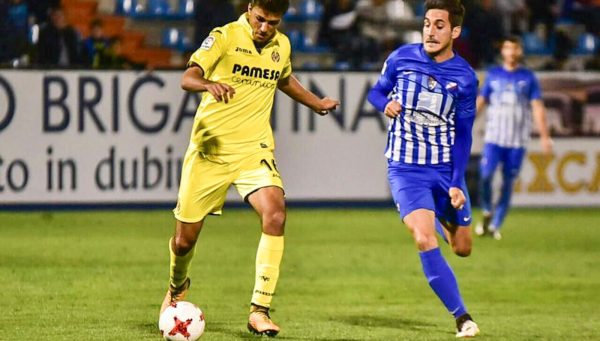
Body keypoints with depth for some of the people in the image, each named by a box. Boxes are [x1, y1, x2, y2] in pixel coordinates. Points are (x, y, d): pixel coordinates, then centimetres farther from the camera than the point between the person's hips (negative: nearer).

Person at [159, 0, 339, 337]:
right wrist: (209, 84, -44)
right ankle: (177, 286, 41)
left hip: (254, 149, 3)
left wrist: (317, 103, 37)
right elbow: (188, 78, -23)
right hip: (210, 148, -3)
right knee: (185, 238, 4)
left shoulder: (282, 46, 7)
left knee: (275, 214, -25)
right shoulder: (225, 37, -9)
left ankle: (260, 311, -21)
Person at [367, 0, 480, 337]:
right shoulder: (402, 58, -5)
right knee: (425, 240, -22)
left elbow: (463, 135, 0)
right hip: (406, 169, -2)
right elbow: (377, 91, 11)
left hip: (446, 169, 2)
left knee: (462, 247, 10)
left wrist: (457, 183, -8)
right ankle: (462, 318, -15)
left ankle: (441, 217, 47)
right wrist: (385, 104, -14)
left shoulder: (465, 77, -5)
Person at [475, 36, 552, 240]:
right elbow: (480, 102, 11)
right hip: (494, 137, 0)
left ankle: (495, 226, 8)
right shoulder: (493, 75, 8)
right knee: (485, 176, -15)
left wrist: (544, 137, -7)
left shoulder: (528, 77, 5)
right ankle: (487, 213, 9)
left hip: (517, 140, 0)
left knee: (508, 183, 0)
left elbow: (537, 108, 1)